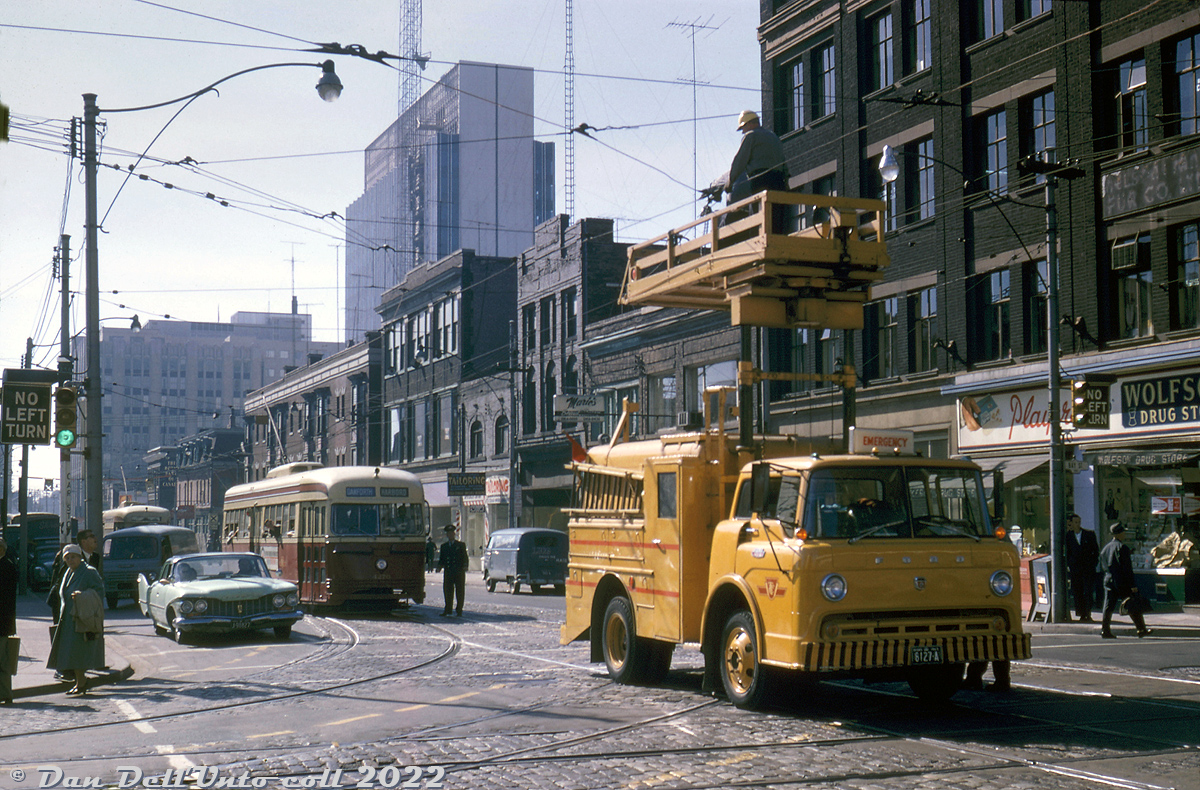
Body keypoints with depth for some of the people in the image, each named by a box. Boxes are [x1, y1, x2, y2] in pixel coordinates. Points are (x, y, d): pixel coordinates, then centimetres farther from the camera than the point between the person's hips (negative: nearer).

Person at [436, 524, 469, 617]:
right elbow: (441, 558, 14)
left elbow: (465, 557, 5)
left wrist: (465, 566, -11)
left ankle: (459, 610, 7)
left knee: (460, 591, 0)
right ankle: (447, 610, 7)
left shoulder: (461, 545, 9)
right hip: (448, 571, 2)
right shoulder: (444, 546, 16)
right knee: (447, 591, 1)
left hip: (459, 572, -2)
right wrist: (439, 566, -5)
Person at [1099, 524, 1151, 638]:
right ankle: (1141, 630, 10)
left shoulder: (1105, 548, 11)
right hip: (1122, 583, -6)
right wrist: (1133, 585, -13)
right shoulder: (1122, 547, -12)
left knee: (1108, 607, 4)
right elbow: (1127, 569, -15)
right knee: (1134, 607, 4)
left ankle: (1105, 630, -1)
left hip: (1108, 581, 6)